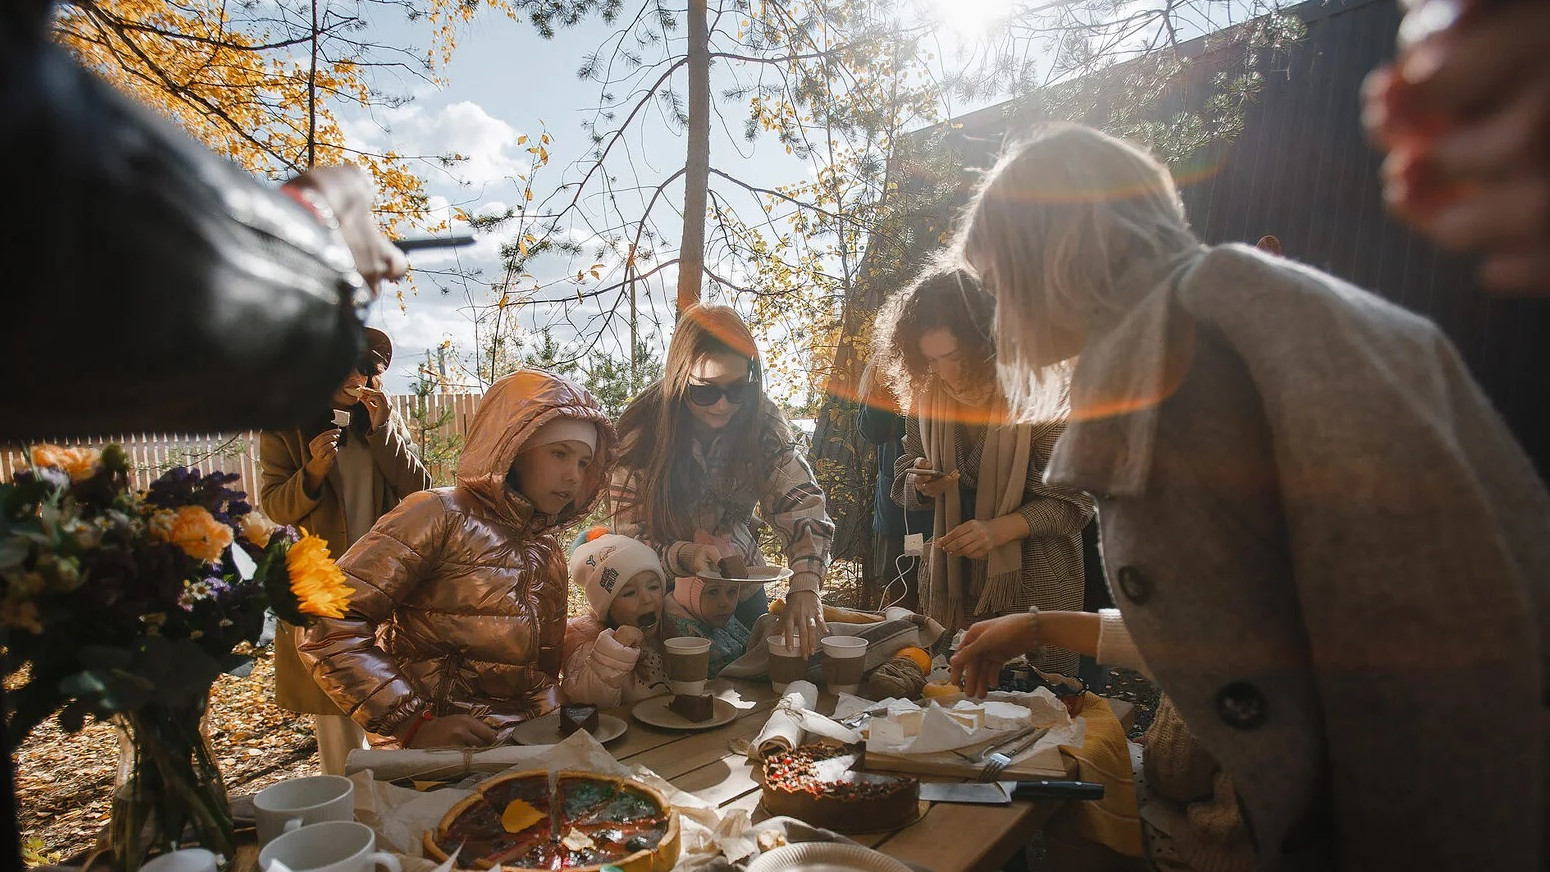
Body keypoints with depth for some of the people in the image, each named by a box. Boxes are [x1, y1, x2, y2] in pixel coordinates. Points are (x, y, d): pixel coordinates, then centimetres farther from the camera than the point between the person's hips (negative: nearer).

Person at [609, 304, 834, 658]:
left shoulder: (763, 423, -16)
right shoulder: (642, 429, -23)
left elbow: (802, 506, -19)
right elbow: (627, 538, -19)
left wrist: (805, 588, -35)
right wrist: (684, 556, -38)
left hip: (743, 593, 3)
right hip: (664, 600, -3)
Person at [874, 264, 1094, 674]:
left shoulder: (1045, 391, -14)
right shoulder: (928, 394, -1)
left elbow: (1073, 500, -13)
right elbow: (904, 482, 9)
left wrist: (1000, 528, -27)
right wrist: (921, 486, -14)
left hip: (1035, 584, -4)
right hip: (951, 587, 4)